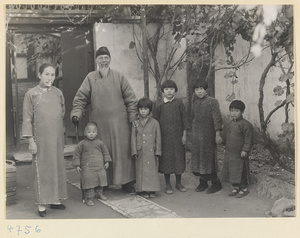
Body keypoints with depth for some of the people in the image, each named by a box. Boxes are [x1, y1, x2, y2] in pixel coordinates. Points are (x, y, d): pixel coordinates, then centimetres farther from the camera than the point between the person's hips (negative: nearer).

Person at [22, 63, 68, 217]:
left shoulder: (58, 93, 8)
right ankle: (42, 203, 9)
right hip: (41, 139, -4)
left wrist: (61, 129, 13)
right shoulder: (31, 94, -3)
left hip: (57, 138, 4)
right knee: (42, 170, 0)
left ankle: (55, 199, 21)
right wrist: (31, 140, -9)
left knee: (57, 167, 9)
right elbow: (27, 119, -4)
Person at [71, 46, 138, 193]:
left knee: (122, 150, 1)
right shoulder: (90, 78, 5)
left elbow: (130, 98, 5)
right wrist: (76, 114, -12)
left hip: (118, 121, 0)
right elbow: (81, 98, 2)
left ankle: (126, 182, 10)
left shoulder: (118, 77, 5)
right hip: (99, 122, 0)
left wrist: (133, 116, -1)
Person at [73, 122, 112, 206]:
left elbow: (105, 152, 18)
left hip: (100, 167, 4)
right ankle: (88, 198, 1)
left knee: (101, 179, 10)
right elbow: (76, 154, 4)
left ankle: (99, 193, 33)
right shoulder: (82, 144, -1)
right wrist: (77, 165, 0)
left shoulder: (100, 143, 7)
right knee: (89, 180, -9)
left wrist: (106, 162, 12)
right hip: (87, 168, -3)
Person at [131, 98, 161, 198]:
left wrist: (157, 152, 0)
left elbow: (158, 138, 3)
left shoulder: (154, 123, 2)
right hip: (140, 152, 1)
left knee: (152, 170, 2)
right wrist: (134, 151, -3)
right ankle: (142, 190, 11)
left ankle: (152, 190, 11)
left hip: (151, 152, 0)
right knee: (141, 170, 3)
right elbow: (133, 138, 4)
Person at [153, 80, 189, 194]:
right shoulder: (159, 105, 1)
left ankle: (178, 183, 22)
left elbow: (184, 119, 3)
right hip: (164, 136, -1)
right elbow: (155, 120, 3)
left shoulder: (179, 103, 2)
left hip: (178, 136, 1)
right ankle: (168, 184, 15)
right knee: (166, 159, 4)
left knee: (178, 158, 7)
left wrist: (184, 134, -1)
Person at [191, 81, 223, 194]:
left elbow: (217, 119, -11)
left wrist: (218, 135, -15)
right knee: (197, 158, 9)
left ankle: (216, 183, 10)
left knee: (209, 159, -3)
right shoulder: (194, 103, 9)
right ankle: (203, 182, 22)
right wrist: (193, 132, 16)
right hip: (196, 136, 6)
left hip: (208, 136, -6)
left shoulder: (212, 101, -8)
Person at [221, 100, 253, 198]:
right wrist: (226, 147, 19)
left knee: (241, 171, 0)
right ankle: (236, 188, 25)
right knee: (231, 171, 12)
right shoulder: (228, 124, 11)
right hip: (229, 153, 7)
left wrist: (245, 150, -18)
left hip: (240, 154, -7)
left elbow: (248, 138, -13)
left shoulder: (245, 124, -12)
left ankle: (244, 189, 14)